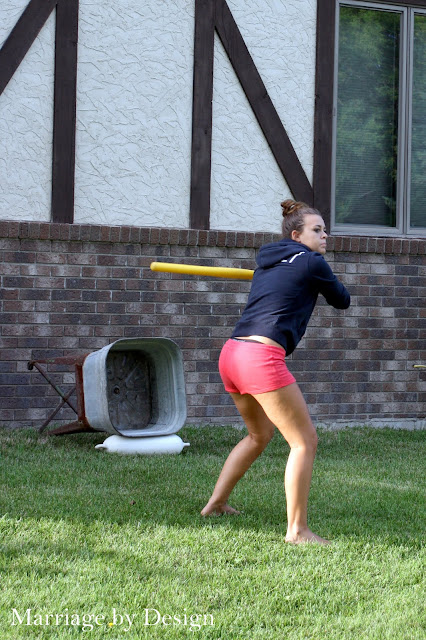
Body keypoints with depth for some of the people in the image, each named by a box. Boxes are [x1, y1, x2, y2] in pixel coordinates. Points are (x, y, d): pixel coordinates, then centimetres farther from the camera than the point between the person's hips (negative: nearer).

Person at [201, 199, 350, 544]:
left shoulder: (267, 263, 21)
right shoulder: (312, 263, 0)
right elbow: (342, 301, 15)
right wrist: (323, 283, 33)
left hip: (231, 353, 9)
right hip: (262, 357, -9)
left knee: (260, 434, 29)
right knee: (305, 440, -1)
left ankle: (216, 503, 35)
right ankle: (297, 529, -3)